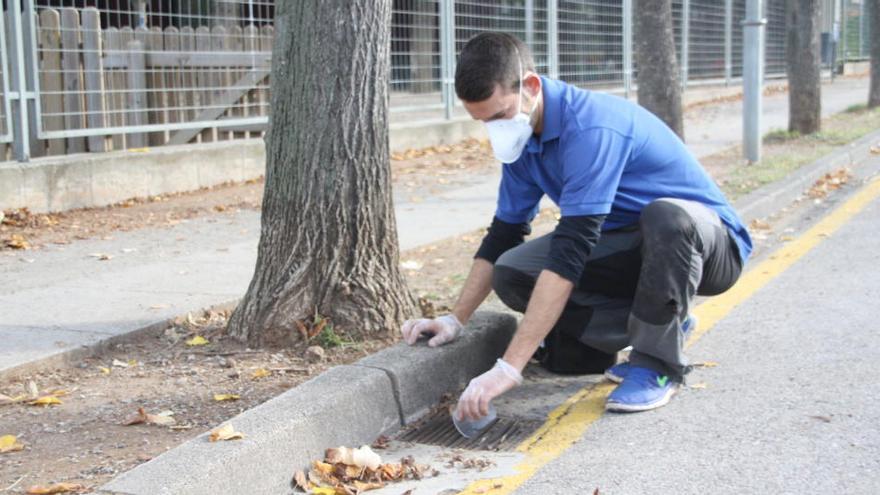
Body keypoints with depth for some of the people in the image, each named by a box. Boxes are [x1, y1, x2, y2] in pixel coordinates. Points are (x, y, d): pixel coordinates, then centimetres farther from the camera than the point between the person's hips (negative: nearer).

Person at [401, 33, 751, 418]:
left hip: (710, 243, -7)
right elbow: (503, 234, 8)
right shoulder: (523, 137, -2)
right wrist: (455, 320, 0)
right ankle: (665, 319, 0)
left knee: (666, 215, -42)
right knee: (511, 274, -13)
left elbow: (570, 253, -37)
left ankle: (659, 364, -19)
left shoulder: (591, 129, -30)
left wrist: (509, 368, -40)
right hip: (631, 246, 7)